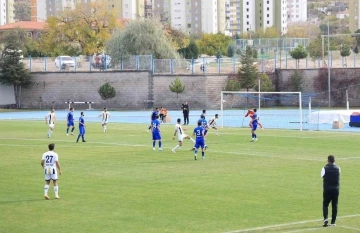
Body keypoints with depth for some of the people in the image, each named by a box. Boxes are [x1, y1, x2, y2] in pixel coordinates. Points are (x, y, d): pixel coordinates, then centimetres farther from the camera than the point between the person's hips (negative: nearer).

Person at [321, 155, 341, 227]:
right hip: (336, 189, 2)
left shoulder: (325, 168, -9)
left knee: (325, 204, 7)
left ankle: (325, 218, -15)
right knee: (334, 206, 8)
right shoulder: (337, 168, -1)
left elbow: (322, 175, 5)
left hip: (327, 189, -2)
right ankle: (333, 222, 7)